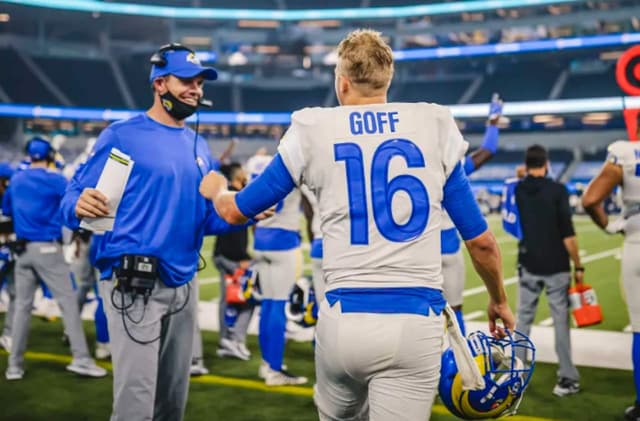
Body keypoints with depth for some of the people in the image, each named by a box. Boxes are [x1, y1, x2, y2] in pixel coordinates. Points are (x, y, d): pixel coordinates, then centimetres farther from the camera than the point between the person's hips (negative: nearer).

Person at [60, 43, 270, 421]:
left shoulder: (200, 148, 14)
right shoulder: (123, 135, -4)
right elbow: (77, 195, -6)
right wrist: (80, 207, -29)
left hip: (182, 284, 7)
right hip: (134, 285, -6)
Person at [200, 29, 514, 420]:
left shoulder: (315, 130, 4)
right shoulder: (434, 126, 5)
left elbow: (237, 211, 14)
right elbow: (480, 240, 7)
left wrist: (215, 189, 38)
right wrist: (499, 301, 24)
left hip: (345, 320, 0)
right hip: (417, 322, 0)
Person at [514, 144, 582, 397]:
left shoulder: (517, 190, 2)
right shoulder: (557, 190, -9)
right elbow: (567, 233, -13)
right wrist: (578, 266, -5)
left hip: (528, 265, 3)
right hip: (556, 266, -3)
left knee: (523, 319, 11)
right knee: (561, 321, 2)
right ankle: (567, 379, 5)